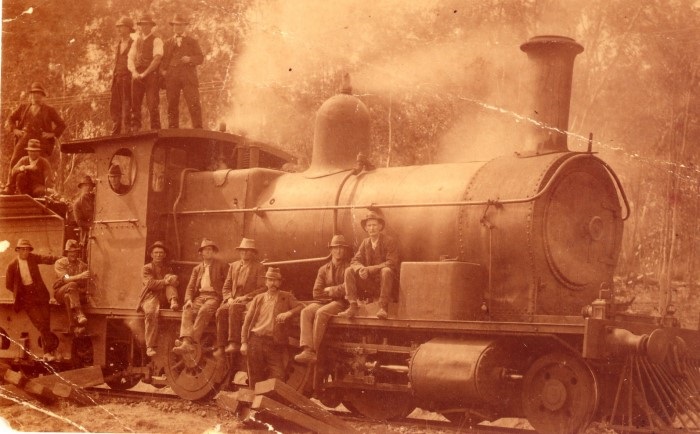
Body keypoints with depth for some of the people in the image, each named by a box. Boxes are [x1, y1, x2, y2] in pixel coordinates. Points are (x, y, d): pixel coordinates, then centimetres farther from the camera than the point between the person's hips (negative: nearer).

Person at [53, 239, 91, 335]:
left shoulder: (82, 265, 5)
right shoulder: (60, 263, -1)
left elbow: (84, 288, 3)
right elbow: (65, 279, -19)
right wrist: (80, 276, -32)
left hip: (77, 294, 2)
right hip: (60, 293, -2)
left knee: (68, 297, -34)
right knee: (72, 285, -33)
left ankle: (74, 326, -40)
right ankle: (79, 314, -46)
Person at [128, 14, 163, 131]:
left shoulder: (156, 41, 4)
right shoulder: (136, 41, 21)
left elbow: (157, 59, -9)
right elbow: (130, 58, 14)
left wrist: (145, 73, -15)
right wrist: (134, 72, -7)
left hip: (151, 75, -5)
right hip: (137, 76, 5)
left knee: (152, 105, -11)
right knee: (135, 104, -1)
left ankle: (155, 129, -12)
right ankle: (135, 129, 0)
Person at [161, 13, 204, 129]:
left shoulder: (192, 42, 16)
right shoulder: (168, 43, 22)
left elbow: (200, 58, 8)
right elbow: (164, 59, 18)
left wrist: (190, 59, -11)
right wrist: (163, 70, -1)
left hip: (188, 78, -2)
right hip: (172, 79, 2)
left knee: (194, 105, -12)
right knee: (172, 105, -2)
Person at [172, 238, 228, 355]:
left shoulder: (222, 265, 10)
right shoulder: (197, 269, 23)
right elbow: (190, 287, 17)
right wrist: (188, 300, -3)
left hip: (214, 296, -4)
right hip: (199, 296, 4)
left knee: (203, 311, -35)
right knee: (187, 312, -27)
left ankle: (192, 342, -40)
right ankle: (186, 342, -43)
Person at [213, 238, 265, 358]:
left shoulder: (259, 267, 6)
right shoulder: (233, 266, 21)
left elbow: (262, 289, -2)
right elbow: (226, 287, 20)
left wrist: (245, 297, -13)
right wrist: (229, 298, -2)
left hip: (249, 302, -4)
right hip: (233, 301, 4)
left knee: (234, 308, -37)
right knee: (221, 311, -29)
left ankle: (234, 342, -42)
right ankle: (220, 346, -34)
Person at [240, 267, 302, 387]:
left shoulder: (287, 297, 12)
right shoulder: (258, 298, 15)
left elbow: (301, 306, 0)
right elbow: (247, 321, 12)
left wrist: (289, 313, -18)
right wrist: (244, 342, 2)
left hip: (275, 344, -1)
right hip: (256, 341, 1)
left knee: (278, 379, -11)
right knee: (255, 379, 3)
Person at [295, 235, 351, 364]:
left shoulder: (349, 267, 5)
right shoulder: (324, 269, 18)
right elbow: (317, 293, 9)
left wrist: (329, 290, -2)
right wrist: (336, 291, -3)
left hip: (341, 302, -5)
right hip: (324, 301, 5)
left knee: (321, 313, -33)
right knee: (306, 311, -25)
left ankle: (314, 351, -33)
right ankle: (307, 350, -39)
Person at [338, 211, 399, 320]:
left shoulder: (388, 241, -5)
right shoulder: (365, 242, 11)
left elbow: (391, 263, -16)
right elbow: (355, 261, 3)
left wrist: (369, 269, -24)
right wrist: (361, 268, -22)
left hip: (383, 280, -5)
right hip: (369, 283, 5)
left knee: (386, 271, -36)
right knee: (349, 271, -15)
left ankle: (383, 308, -37)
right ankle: (353, 306, -24)